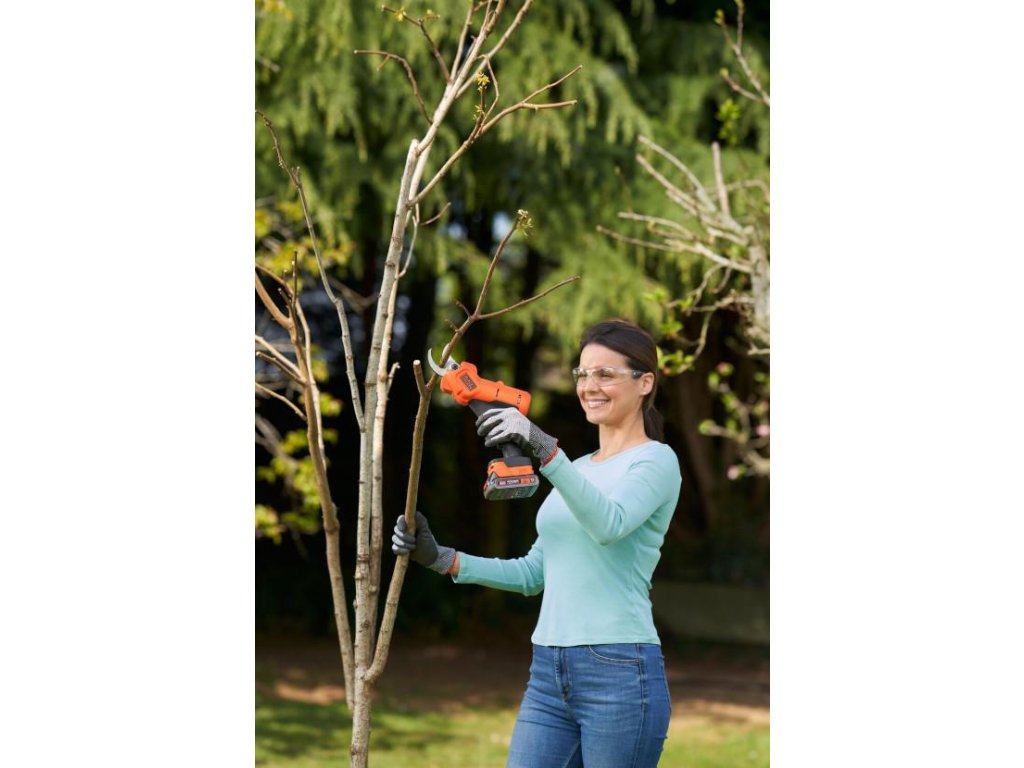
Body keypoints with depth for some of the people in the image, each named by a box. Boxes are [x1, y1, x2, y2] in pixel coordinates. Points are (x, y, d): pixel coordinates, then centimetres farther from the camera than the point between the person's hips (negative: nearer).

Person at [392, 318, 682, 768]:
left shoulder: (656, 461, -4)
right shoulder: (577, 469, 20)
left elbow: (610, 524, -25)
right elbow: (534, 574, 20)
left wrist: (545, 451, -36)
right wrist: (440, 559, 10)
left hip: (620, 674, -8)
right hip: (549, 674, 8)